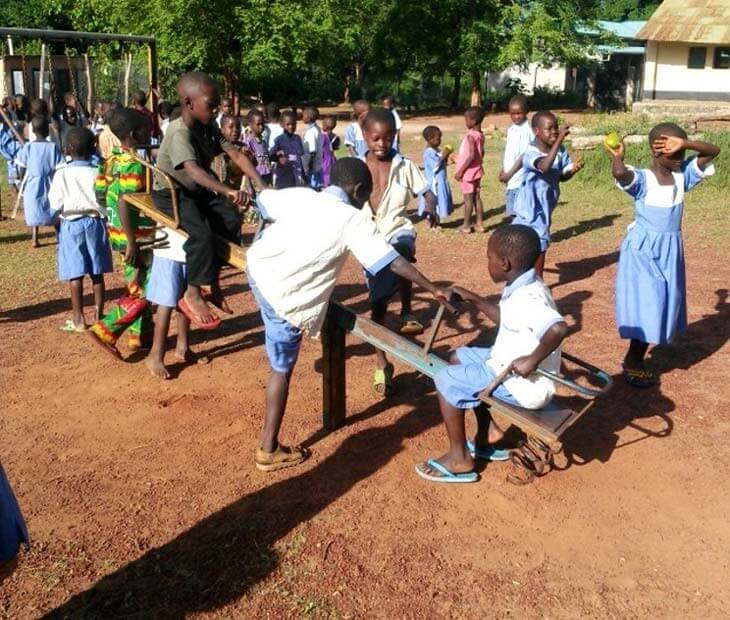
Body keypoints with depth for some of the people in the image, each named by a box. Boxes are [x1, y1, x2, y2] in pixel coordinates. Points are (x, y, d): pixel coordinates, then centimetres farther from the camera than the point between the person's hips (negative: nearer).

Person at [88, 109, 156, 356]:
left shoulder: (111, 160, 7)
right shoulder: (135, 164, -19)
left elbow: (100, 195, 11)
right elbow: (124, 203, -27)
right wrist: (132, 242, -26)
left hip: (118, 233, 9)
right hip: (139, 237, -9)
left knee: (138, 286, 19)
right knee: (145, 291, 0)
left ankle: (140, 336, 27)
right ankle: (106, 329, -2)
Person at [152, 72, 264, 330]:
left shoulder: (209, 127, -2)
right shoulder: (179, 133, -27)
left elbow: (236, 155, -7)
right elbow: (194, 170, -43)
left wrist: (261, 186, -21)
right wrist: (228, 191, -58)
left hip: (199, 191, 8)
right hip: (172, 193, -8)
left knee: (231, 221, -9)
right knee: (201, 231, -30)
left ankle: (211, 282, 6)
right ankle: (193, 294, -15)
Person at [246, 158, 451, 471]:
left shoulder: (300, 194, 2)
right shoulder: (354, 220, -12)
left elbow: (262, 201, 18)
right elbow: (392, 262, -13)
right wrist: (433, 289, -7)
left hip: (257, 267, 5)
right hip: (283, 298, -5)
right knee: (281, 369, 8)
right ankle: (269, 450, 18)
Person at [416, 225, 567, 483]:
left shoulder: (526, 299, -29)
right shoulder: (523, 287, 4)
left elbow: (558, 327, -47)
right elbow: (505, 318, 23)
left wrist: (532, 361, -36)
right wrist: (474, 300, 17)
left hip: (524, 385, -10)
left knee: (447, 380, -9)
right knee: (460, 358, 20)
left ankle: (459, 459, 2)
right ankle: (488, 433, 23)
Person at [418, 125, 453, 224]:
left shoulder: (436, 150, 11)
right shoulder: (428, 153, -18)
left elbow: (442, 164, 18)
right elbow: (435, 167, -24)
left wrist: (445, 158, 1)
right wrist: (442, 157, -23)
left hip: (440, 181, 10)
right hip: (434, 182, -10)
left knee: (439, 202, 13)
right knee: (433, 203, -3)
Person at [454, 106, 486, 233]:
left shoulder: (471, 135, -20)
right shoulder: (480, 135, 5)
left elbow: (471, 155, -26)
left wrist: (460, 170, -21)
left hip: (468, 172, -8)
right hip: (477, 170, 8)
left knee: (468, 199, 1)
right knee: (476, 198, 12)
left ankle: (466, 225, 9)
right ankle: (479, 224, 17)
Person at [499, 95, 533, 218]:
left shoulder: (526, 131, -14)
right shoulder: (511, 129, 12)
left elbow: (524, 156, -16)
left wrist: (509, 174, -15)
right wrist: (503, 172, 10)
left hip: (520, 179, -8)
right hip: (511, 180, 8)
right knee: (512, 213, 14)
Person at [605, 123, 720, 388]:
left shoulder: (683, 174, 2)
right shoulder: (642, 179, -16)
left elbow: (713, 151, -3)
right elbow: (619, 173, -37)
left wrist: (684, 143, -16)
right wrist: (617, 155, -16)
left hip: (671, 250, 7)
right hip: (644, 250, -6)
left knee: (662, 305, 11)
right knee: (646, 306, -4)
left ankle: (635, 360, 23)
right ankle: (633, 362, 12)